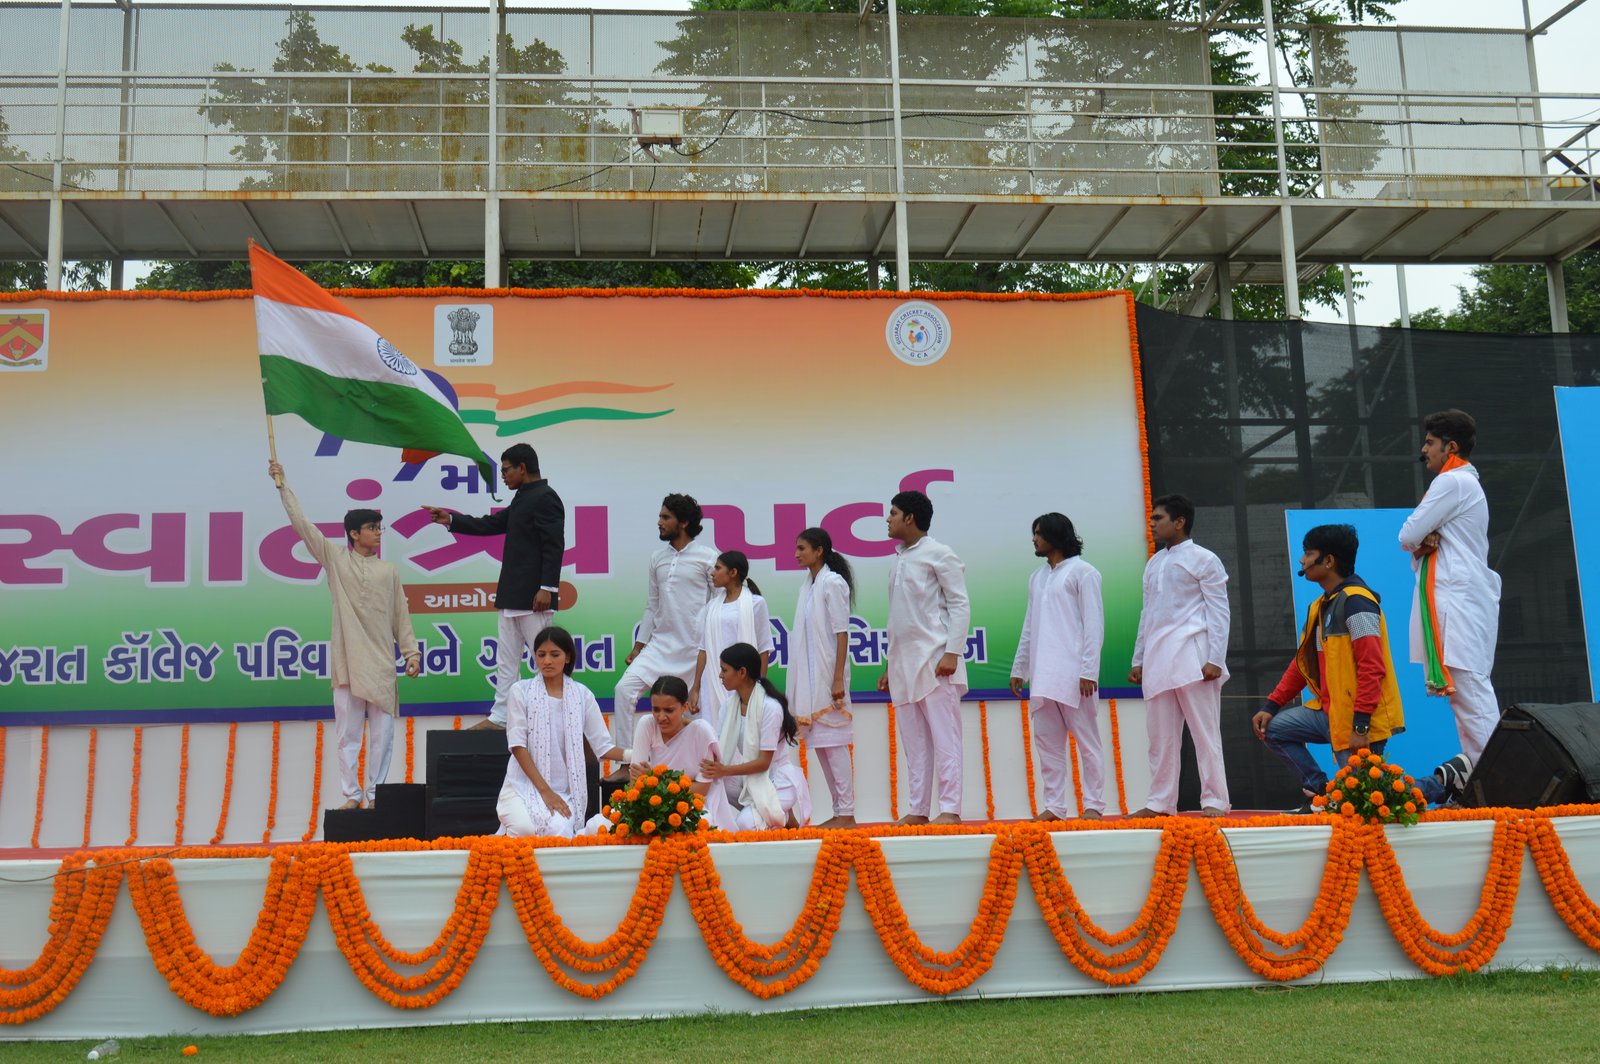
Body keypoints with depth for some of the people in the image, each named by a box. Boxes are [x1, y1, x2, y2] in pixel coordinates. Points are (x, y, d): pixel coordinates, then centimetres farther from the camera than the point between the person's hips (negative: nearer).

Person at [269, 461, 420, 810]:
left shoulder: (389, 571, 10)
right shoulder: (335, 560, 6)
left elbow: (401, 617, 11)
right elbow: (302, 525, 2)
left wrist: (412, 653, 5)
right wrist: (283, 486, 0)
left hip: (381, 662, 1)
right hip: (347, 660, -1)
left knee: (382, 732, 1)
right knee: (348, 732, 2)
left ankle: (374, 794, 9)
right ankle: (351, 794, 10)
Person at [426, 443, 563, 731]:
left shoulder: (545, 498, -12)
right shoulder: (522, 499, 17)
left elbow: (553, 546, -18)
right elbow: (492, 525, 23)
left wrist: (548, 588, -23)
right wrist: (450, 520, 19)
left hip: (534, 597, -10)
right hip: (512, 595, 10)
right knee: (506, 658, 12)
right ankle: (499, 717, 17)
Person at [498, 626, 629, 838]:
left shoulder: (582, 695, 6)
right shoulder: (521, 691, 0)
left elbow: (603, 746, 5)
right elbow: (517, 745, -6)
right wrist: (544, 790, -14)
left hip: (563, 790, 1)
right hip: (524, 784, -1)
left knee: (560, 832, -29)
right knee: (525, 829, -31)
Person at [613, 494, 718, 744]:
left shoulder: (707, 558, -4)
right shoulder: (658, 559, 11)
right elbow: (651, 607, 15)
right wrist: (638, 646, 11)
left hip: (695, 648, -5)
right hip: (659, 645, 5)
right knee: (625, 689, -9)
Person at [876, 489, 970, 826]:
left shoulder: (938, 555, -4)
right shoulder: (899, 559, 17)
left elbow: (960, 604, -8)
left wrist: (952, 653, -17)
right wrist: (890, 666, 18)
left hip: (934, 658, -8)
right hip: (904, 662, 8)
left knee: (944, 736, -6)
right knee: (914, 741, 8)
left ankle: (950, 810, -5)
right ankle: (918, 810, 11)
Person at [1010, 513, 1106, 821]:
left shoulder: (1082, 572, -1)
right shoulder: (1037, 577, 19)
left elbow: (1094, 624, -7)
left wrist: (1089, 671, -14)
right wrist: (1019, 668, 16)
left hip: (1073, 673, -7)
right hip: (1043, 674, 7)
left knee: (1086, 739, -1)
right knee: (1046, 740, 5)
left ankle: (1093, 804, 3)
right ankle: (1054, 805, 10)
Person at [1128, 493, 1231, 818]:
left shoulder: (1203, 559, 0)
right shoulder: (1153, 564, 18)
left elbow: (1219, 612, -4)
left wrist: (1215, 659, -12)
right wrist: (1138, 660, 16)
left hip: (1191, 655, -6)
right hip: (1157, 660, 6)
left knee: (1205, 730, -3)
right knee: (1161, 734, 6)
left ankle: (1214, 801, 1)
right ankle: (1161, 801, 11)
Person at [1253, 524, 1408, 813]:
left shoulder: (1356, 602, -17)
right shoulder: (1320, 606, 14)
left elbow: (1372, 668, -23)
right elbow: (1302, 662, 18)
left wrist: (1361, 725, -27)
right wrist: (1271, 706, 11)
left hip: (1362, 722, -9)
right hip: (1330, 712, 9)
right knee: (1274, 728, 7)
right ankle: (1320, 791, 9)